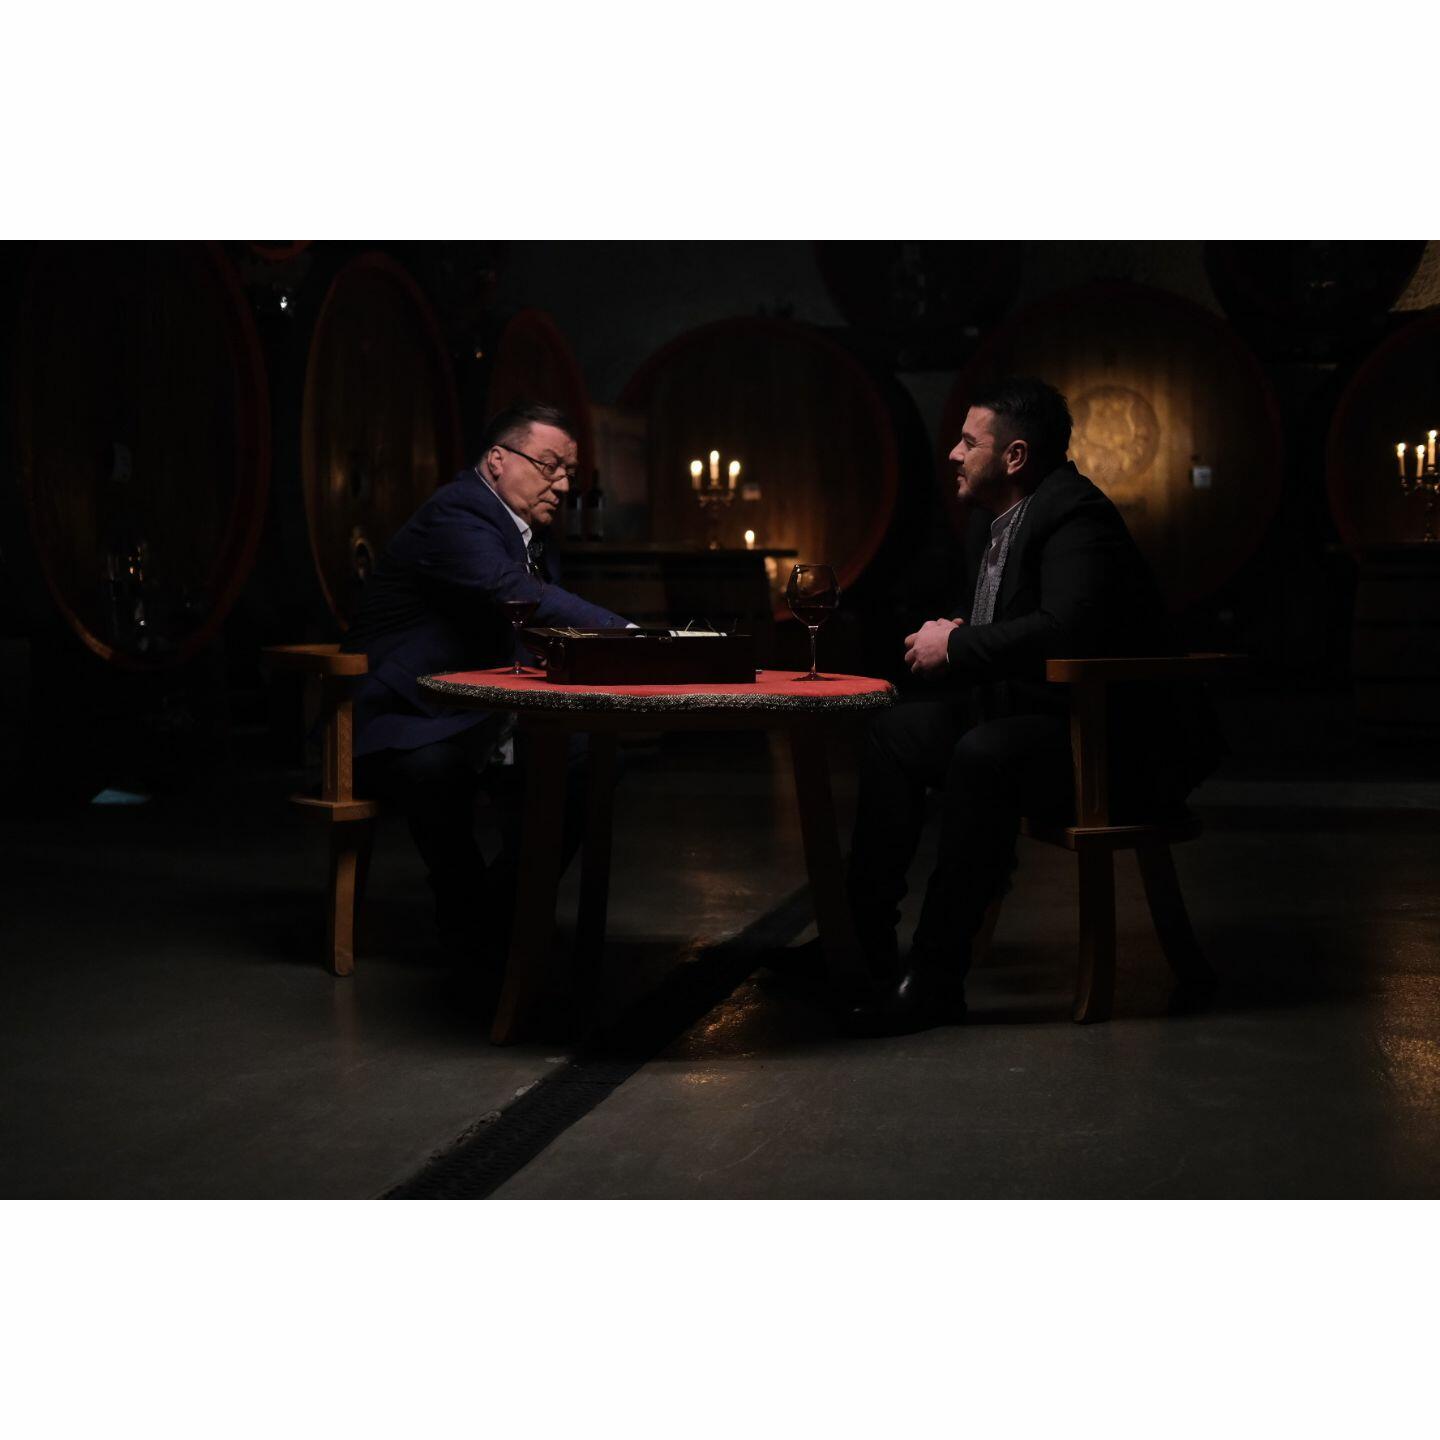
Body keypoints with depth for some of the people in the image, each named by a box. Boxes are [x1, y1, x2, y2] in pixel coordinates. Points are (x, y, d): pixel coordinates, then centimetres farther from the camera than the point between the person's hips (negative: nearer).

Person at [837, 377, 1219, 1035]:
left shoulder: (1076, 517, -19)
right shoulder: (989, 517, 11)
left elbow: (1064, 630, -34)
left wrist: (956, 646, -20)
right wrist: (950, 633, 0)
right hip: (1026, 708, 10)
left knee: (982, 754, -33)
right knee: (894, 734, -1)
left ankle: (935, 977, -27)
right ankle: (863, 934, -2)